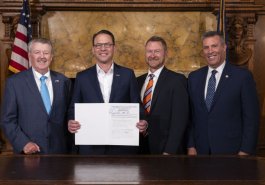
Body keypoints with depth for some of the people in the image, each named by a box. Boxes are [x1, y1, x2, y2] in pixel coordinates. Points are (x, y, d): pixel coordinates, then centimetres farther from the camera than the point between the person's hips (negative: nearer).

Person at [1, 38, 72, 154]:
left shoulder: (63, 81, 5)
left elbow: (68, 115, 11)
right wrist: (23, 143, -15)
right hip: (29, 153, -2)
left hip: (59, 150, 2)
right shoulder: (14, 82, -3)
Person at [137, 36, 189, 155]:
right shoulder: (139, 81, 8)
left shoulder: (177, 80, -10)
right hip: (141, 147, 5)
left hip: (165, 149, -5)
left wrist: (169, 151, -19)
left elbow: (180, 119, -15)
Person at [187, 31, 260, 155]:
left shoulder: (243, 76, -6)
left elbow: (251, 117, -7)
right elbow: (190, 115, 7)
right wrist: (190, 145, 2)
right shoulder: (194, 77, 5)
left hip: (230, 150, -3)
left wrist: (246, 151, -11)